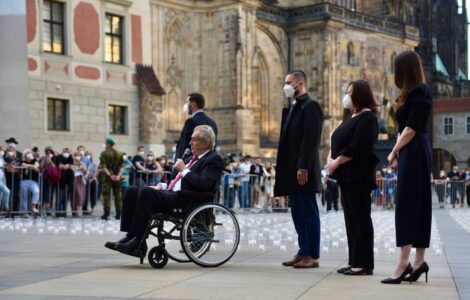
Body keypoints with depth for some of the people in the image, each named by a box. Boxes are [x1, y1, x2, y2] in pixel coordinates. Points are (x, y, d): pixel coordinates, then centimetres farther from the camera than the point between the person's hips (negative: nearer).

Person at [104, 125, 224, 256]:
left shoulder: (214, 159, -3)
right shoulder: (193, 158, 25)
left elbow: (203, 184, -19)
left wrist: (184, 170, -9)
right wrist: (162, 186, 12)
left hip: (186, 201, -10)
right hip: (172, 193, 10)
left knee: (146, 192, -27)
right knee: (132, 191, -3)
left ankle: (137, 243, -23)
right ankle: (130, 237, -10)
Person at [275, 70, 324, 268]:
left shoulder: (310, 106, -9)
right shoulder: (292, 107, 19)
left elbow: (311, 139, -18)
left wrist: (303, 168, -22)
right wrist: (282, 169, 14)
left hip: (303, 171, -9)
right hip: (292, 171, 9)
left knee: (308, 213, -4)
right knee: (298, 213, 11)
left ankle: (312, 256, 2)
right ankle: (303, 252, 17)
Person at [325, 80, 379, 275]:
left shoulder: (367, 117, -10)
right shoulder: (351, 118, 19)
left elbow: (357, 147, -20)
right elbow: (337, 142, 18)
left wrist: (337, 161, -15)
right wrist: (330, 158, 1)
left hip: (358, 175, -9)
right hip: (346, 175, 9)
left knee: (360, 218, -6)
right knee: (351, 218, 10)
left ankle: (364, 264, -2)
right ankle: (354, 261, 16)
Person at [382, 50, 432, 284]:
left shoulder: (420, 93, -11)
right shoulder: (413, 94, 18)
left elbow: (411, 129, -17)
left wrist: (394, 152, -6)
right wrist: (398, 153, 1)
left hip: (413, 153, -10)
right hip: (412, 153, 10)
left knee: (406, 206, -11)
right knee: (418, 206, 8)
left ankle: (403, 263, -11)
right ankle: (419, 260, 10)